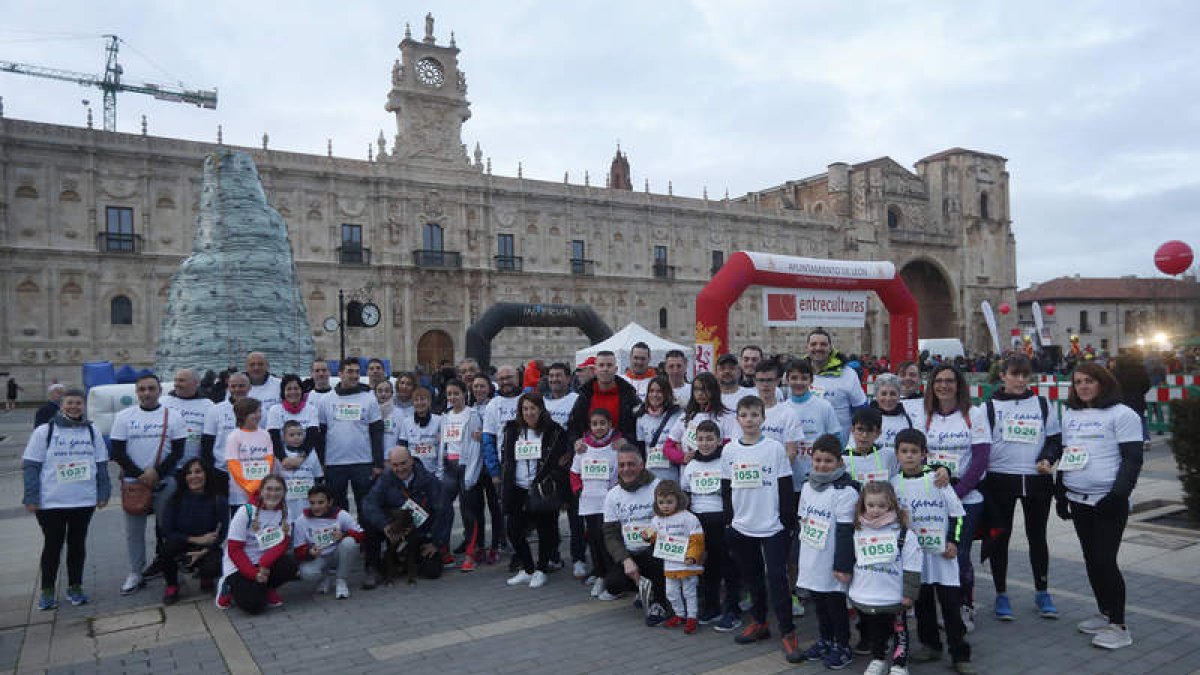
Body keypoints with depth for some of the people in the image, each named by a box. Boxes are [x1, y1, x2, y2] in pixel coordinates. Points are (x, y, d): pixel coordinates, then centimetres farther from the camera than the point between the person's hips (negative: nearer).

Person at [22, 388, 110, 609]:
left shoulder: (92, 431, 5)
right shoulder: (44, 431, -4)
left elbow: (101, 465, 8)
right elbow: (31, 466, -4)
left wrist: (103, 493, 4)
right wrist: (31, 498, -9)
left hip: (85, 501, 2)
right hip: (50, 502, -2)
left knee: (77, 544, 12)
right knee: (52, 545, 7)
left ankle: (75, 587, 24)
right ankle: (47, 591, 21)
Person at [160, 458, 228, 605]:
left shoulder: (219, 500, -12)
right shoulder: (175, 499, -10)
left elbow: (221, 534, -10)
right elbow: (166, 532, -13)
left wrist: (203, 552, -25)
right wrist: (196, 539, -22)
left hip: (208, 548, -1)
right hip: (182, 546, 1)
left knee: (213, 567, -32)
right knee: (168, 546, -32)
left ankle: (205, 576, 10)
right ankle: (172, 586, -5)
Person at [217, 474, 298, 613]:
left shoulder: (283, 512, -3)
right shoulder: (246, 511, -15)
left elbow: (282, 545, -10)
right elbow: (234, 550, -15)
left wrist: (264, 565, -28)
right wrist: (254, 574, -23)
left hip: (266, 563, 4)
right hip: (238, 566, -3)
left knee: (290, 564, -26)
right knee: (254, 605, -22)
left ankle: (267, 589, 4)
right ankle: (229, 587, 9)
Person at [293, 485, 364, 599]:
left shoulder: (341, 515, -15)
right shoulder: (302, 520, -12)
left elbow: (360, 534, -12)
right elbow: (299, 551, -9)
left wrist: (344, 534, -31)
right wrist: (309, 552, -32)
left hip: (338, 556, 0)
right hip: (317, 559, 0)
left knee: (349, 542, -31)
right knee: (306, 573, -33)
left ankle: (340, 580, -7)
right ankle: (325, 577, 7)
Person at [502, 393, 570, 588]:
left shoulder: (554, 431, -4)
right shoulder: (511, 430, 7)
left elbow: (564, 458, 0)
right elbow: (504, 459, 13)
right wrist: (504, 488, 7)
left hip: (542, 489, -4)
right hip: (517, 489, 4)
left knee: (545, 530, 3)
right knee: (514, 530, 3)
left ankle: (541, 570, 21)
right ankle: (526, 569, 21)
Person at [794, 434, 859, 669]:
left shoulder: (845, 491, -16)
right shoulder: (807, 486, 6)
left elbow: (846, 532, -17)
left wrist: (842, 566, -17)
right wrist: (798, 558, 18)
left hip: (830, 565, -6)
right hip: (810, 562, 6)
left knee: (835, 604, 7)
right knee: (818, 603, 18)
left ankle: (843, 647, 24)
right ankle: (824, 640, 36)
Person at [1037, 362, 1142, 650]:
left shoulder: (1122, 414, -6)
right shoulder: (1069, 415, 13)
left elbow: (1132, 459, -11)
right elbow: (1059, 445, 22)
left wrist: (1118, 494, -18)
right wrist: (1046, 458, 2)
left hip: (1108, 500, -7)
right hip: (1077, 498, 7)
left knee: (1105, 561, -6)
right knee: (1091, 559, 14)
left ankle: (1119, 626, 5)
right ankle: (1105, 614, 28)